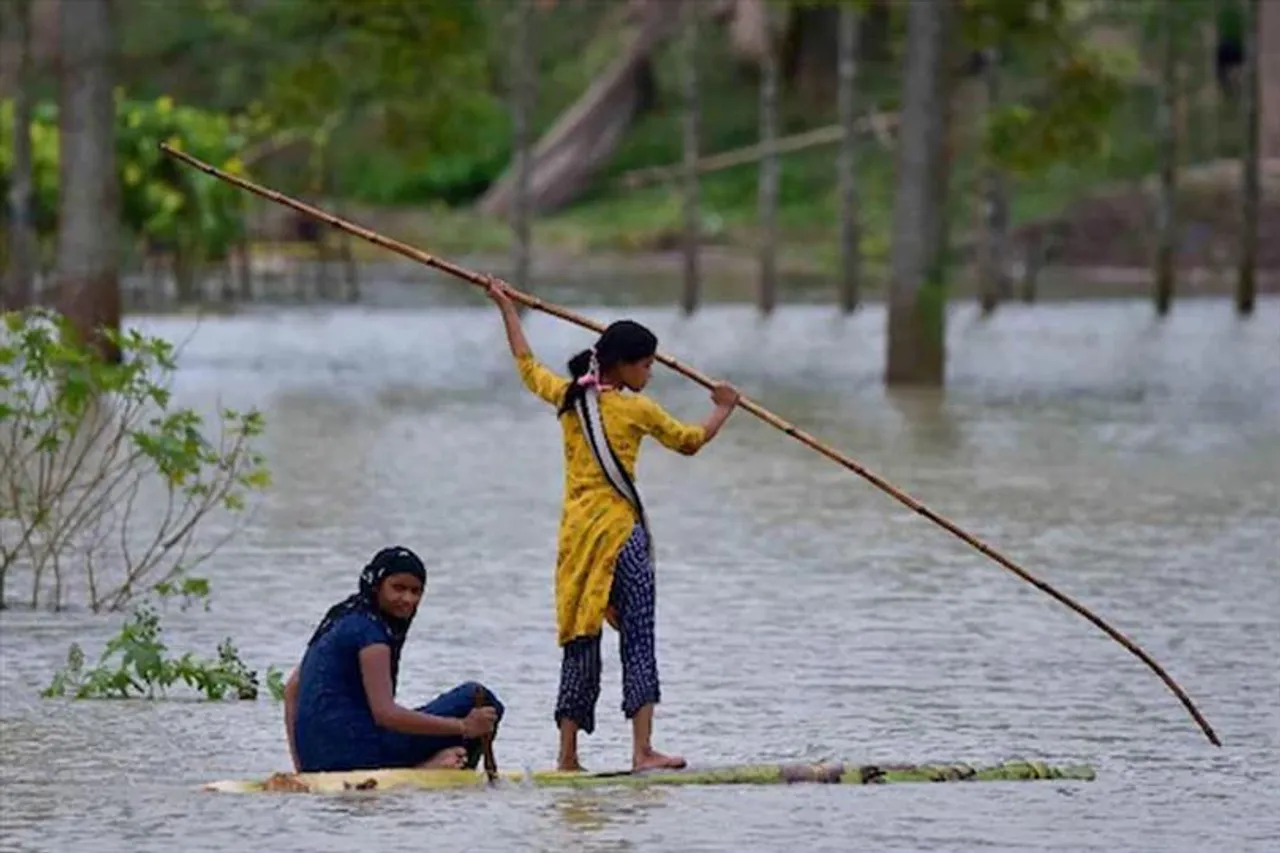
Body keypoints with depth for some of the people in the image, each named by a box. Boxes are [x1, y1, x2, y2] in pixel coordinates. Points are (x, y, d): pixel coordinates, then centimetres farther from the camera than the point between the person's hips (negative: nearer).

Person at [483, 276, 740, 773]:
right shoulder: (637, 410, -6)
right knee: (638, 639, -6)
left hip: (574, 530, 6)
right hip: (618, 529, -6)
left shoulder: (567, 397, 8)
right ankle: (642, 750, -15)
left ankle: (567, 756, 7)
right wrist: (723, 410, 26)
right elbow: (689, 441, 8)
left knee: (580, 642, 9)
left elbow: (527, 365, 27)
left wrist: (506, 308, 40)